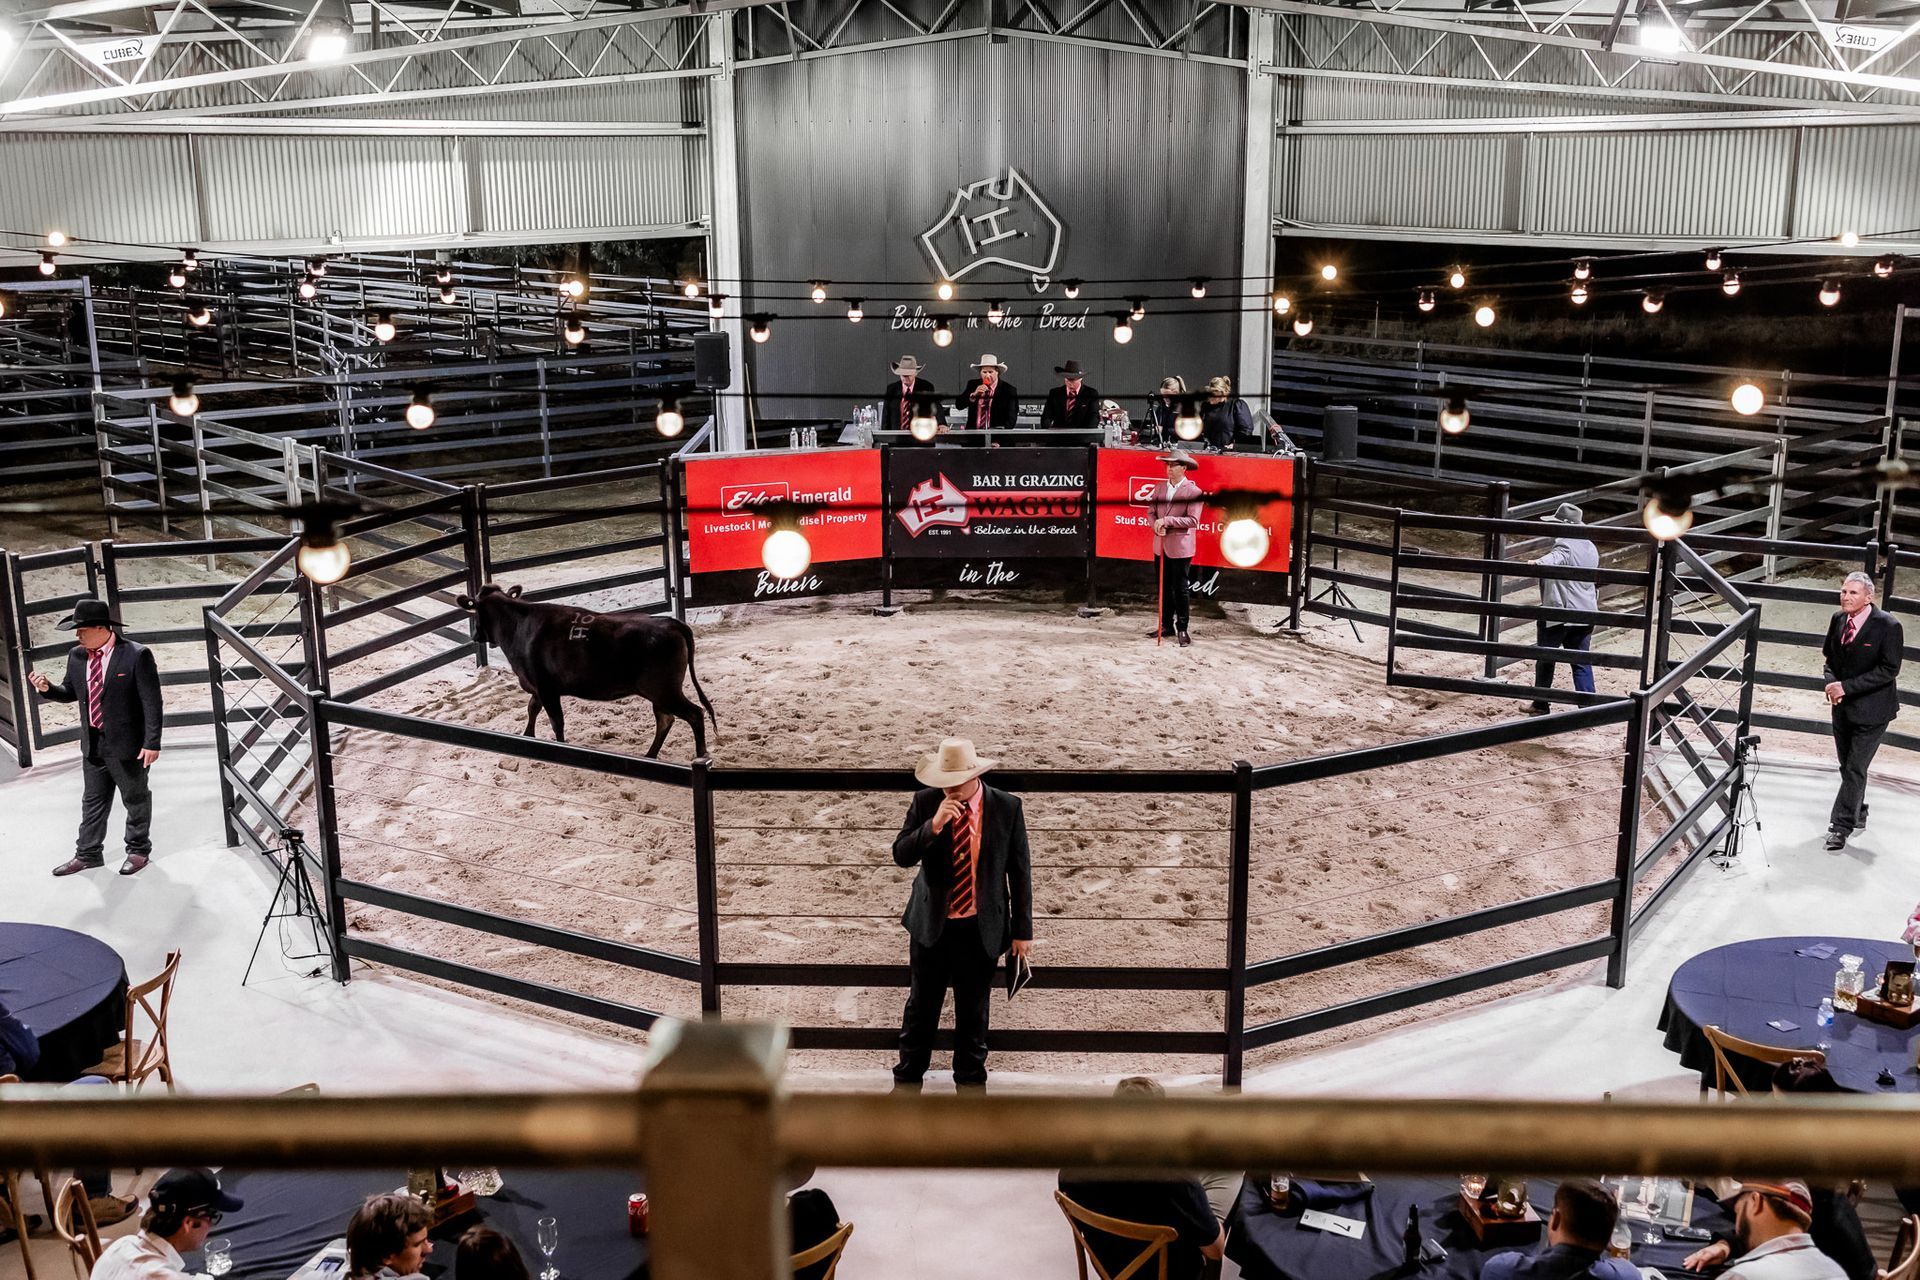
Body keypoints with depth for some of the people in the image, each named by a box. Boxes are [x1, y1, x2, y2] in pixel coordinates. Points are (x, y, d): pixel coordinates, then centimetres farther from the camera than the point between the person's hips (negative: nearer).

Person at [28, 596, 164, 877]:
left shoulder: (136, 655, -16)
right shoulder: (77, 656, 2)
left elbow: (151, 702, -15)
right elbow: (71, 693, 16)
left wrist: (152, 743, -18)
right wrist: (48, 688, -6)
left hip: (128, 744, -6)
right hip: (93, 744, 6)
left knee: (135, 799, 11)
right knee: (92, 801, 15)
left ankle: (138, 849, 27)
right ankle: (87, 855, 25)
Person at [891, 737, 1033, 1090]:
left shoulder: (1007, 808, -10)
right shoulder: (925, 802, -8)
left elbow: (1020, 872, -3)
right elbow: (901, 855, -14)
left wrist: (1022, 930, -1)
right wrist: (934, 824, -30)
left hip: (981, 928, -1)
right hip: (931, 924, 1)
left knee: (973, 1010, 11)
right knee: (921, 1005, 12)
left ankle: (970, 1082, 29)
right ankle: (907, 1080, 29)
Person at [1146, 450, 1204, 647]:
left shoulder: (1193, 491, -9)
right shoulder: (1159, 488, 8)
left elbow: (1193, 520, -17)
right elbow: (1151, 511, 8)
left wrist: (1166, 521, -21)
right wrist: (1156, 525, -13)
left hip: (1180, 547, -5)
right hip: (1161, 546, 5)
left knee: (1180, 589, 1)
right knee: (1164, 587, 12)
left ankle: (1182, 629, 10)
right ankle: (1166, 625, 22)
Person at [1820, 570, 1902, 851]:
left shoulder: (1887, 626, -16)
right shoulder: (1839, 620, 2)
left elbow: (1889, 670, -18)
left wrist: (1847, 687, -22)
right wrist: (1831, 682, -8)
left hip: (1871, 710, -6)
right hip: (1843, 706, 6)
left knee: (1855, 769, -6)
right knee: (1847, 767, 17)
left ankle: (1841, 826, -1)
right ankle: (1858, 815, 35)